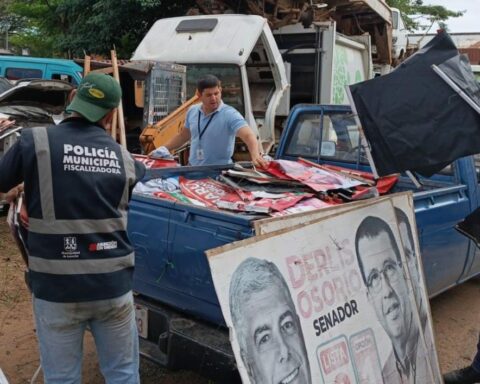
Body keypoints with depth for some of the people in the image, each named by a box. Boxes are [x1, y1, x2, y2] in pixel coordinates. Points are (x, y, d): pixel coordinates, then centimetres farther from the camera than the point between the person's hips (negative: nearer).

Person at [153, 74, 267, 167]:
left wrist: (255, 155, -48)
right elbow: (183, 136, 19)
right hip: (193, 169, 4)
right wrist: (163, 149, 10)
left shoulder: (230, 114, -15)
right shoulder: (192, 111, 4)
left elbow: (248, 135, -30)